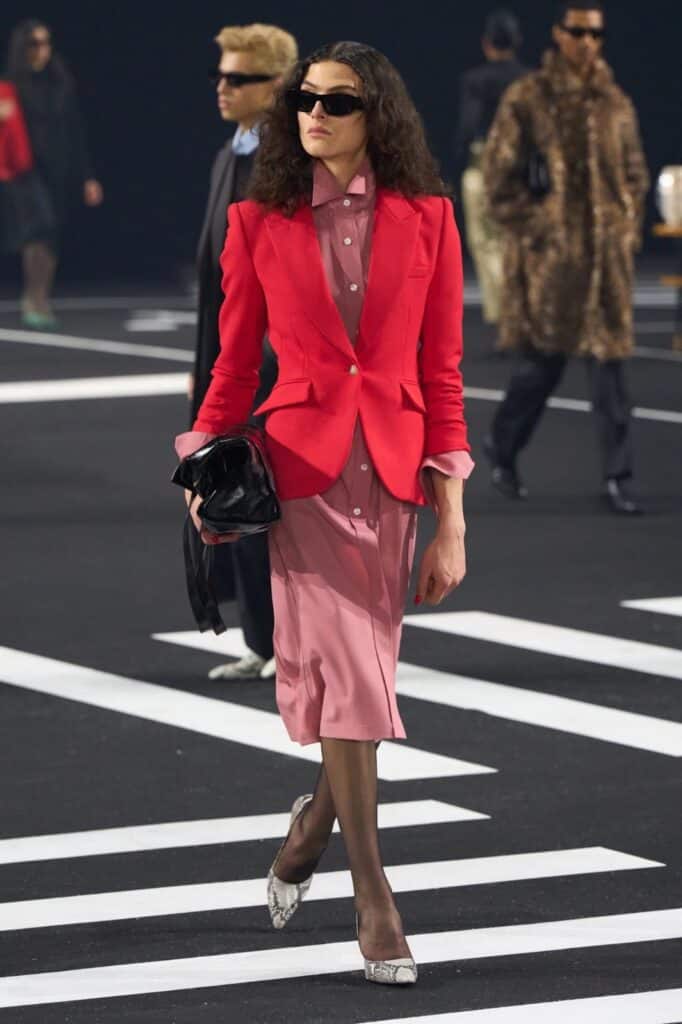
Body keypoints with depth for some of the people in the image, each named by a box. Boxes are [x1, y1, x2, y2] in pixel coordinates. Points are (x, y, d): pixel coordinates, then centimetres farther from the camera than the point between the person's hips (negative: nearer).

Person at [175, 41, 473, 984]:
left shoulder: (425, 219, 4)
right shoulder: (259, 224, 4)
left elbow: (443, 374, 3)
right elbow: (235, 364, 10)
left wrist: (451, 518, 0)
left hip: (394, 469, 1)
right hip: (302, 463, -1)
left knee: (360, 675, 7)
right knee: (344, 673, -10)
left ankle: (314, 824, 35)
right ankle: (374, 900, -7)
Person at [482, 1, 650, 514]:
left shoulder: (616, 103, 9)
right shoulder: (526, 99, -4)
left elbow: (635, 174, 18)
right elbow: (499, 174, -4)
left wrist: (629, 228, 6)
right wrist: (533, 227, -9)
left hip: (607, 252, 4)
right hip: (548, 254, -4)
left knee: (610, 360, -1)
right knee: (544, 357, 1)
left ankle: (618, 476, 1)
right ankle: (503, 445, 26)